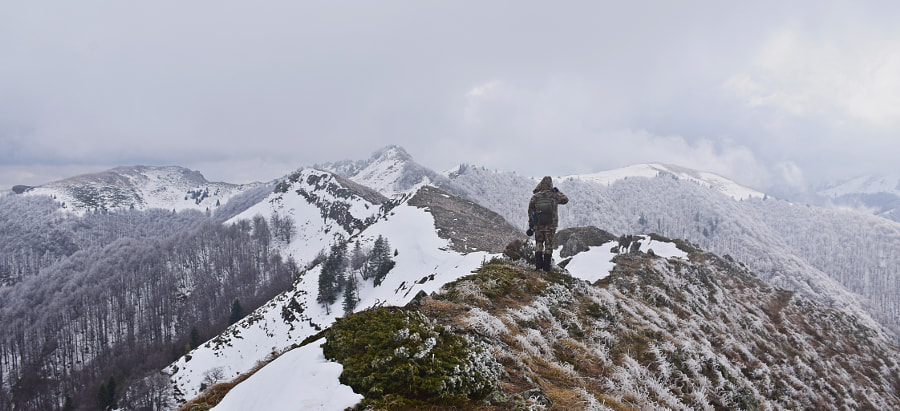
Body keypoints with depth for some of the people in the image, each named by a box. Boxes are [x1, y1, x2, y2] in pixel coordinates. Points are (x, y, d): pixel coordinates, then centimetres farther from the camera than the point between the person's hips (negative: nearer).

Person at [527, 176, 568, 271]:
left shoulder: (535, 197, -3)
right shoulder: (554, 195, -5)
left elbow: (530, 212, 0)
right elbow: (565, 199, 14)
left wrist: (530, 226, 7)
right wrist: (558, 191, 24)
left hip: (538, 225, 1)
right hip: (551, 225, -1)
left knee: (538, 244, 16)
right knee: (549, 245, 10)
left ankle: (538, 264, 10)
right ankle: (546, 266, 9)